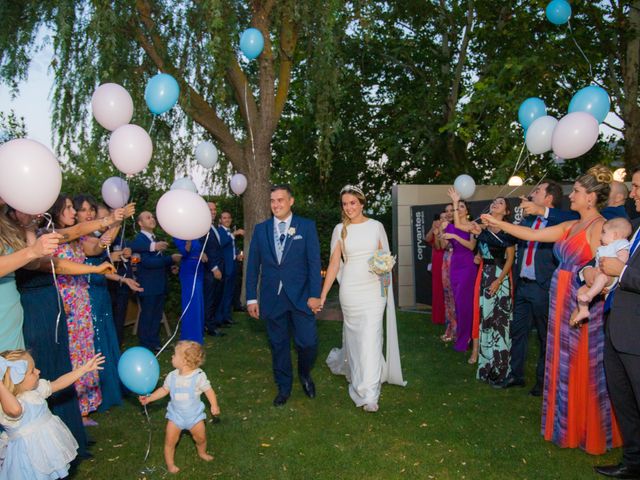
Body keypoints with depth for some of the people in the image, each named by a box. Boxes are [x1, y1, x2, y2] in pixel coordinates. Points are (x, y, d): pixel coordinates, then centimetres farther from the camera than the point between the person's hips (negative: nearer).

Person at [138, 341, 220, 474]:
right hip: (176, 415, 2)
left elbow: (209, 391, -15)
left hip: (194, 415, -2)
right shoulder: (172, 376, -8)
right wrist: (149, 398, 2)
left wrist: (214, 405, -25)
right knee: (170, 441, 2)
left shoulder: (199, 376, -20)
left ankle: (202, 453, 43)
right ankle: (170, 464, 24)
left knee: (201, 438, 11)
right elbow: (164, 390, 6)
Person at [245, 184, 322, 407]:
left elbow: (314, 261, -4)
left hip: (300, 296, -2)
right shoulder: (261, 229, 7)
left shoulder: (306, 226, 0)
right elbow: (253, 265, 7)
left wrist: (315, 294, -11)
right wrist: (251, 297, 3)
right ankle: (284, 388, 30)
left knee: (308, 342, -2)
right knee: (278, 345, 11)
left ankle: (305, 374, 30)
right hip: (272, 298, 2)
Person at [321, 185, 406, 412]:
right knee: (354, 334, 11)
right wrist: (323, 295, -3)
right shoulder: (340, 229, 2)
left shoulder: (376, 226, 2)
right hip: (350, 290, 1)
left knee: (370, 338, -5)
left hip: (373, 289, 0)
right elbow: (334, 263, 1)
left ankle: (369, 393, 2)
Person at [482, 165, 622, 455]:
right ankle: (567, 426, 31)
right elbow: (532, 235, 11)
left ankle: (589, 433, 22)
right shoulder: (570, 227, 10)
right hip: (563, 303, 8)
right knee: (565, 365, 15)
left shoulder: (599, 227, -13)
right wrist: (498, 223, 11)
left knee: (584, 368, 4)